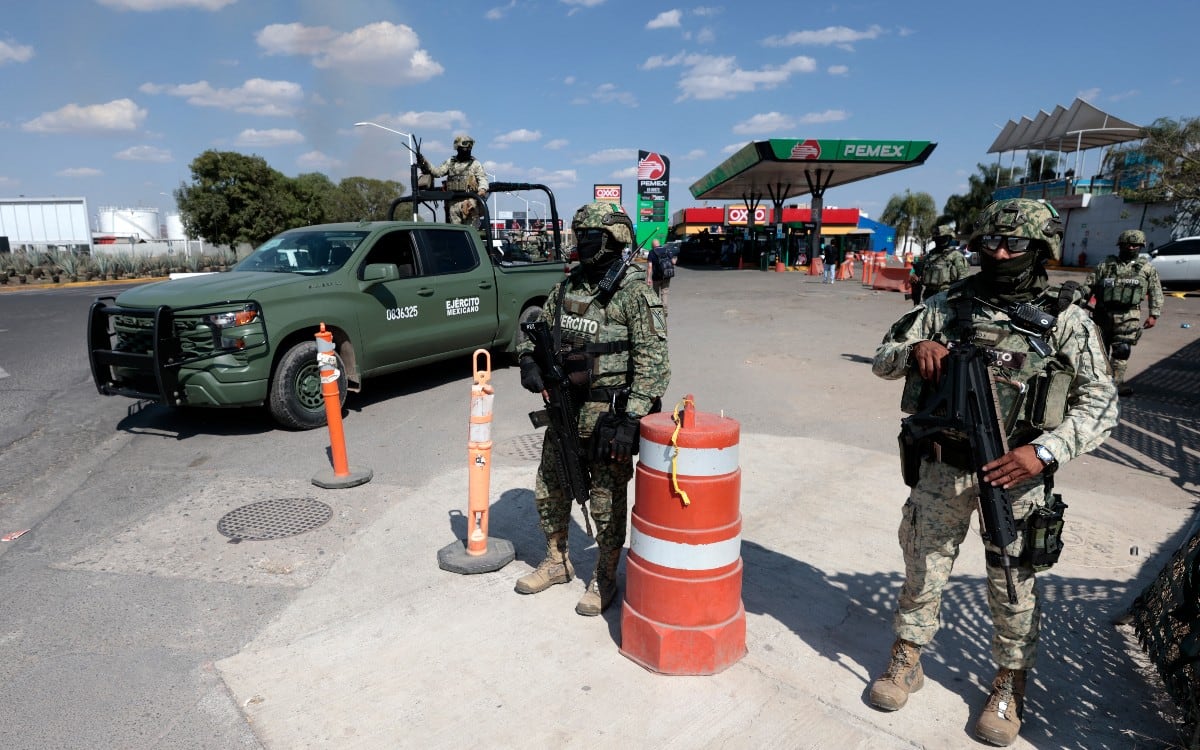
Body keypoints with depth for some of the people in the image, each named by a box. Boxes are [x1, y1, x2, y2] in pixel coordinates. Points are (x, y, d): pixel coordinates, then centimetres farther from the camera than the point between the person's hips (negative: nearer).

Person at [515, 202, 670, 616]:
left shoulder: (634, 291, -13)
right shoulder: (568, 285, 8)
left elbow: (652, 361, -18)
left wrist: (631, 420, -23)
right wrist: (529, 360, -2)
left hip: (608, 412, -7)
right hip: (565, 407, 7)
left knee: (607, 499, 5)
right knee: (549, 488, 17)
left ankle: (605, 578, 24)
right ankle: (556, 561, 37)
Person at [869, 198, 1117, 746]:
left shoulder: (1064, 319, -3)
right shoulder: (948, 306, 3)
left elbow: (1099, 402, -6)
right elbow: (882, 360, 7)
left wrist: (1044, 452, -20)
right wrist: (915, 349, -15)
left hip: (1016, 472, -1)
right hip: (943, 466, 2)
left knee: (1012, 583, 12)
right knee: (923, 568, 13)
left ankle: (1010, 685, 34)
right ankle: (907, 661, 32)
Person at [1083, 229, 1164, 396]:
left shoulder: (1147, 268, 9)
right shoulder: (1105, 264, 8)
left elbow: (1156, 292, 8)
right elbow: (1089, 285, 7)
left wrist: (1154, 315, 1)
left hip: (1128, 317, -1)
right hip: (1103, 313, 1)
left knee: (1122, 350, -6)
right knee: (1099, 348, 8)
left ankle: (1117, 382, -1)